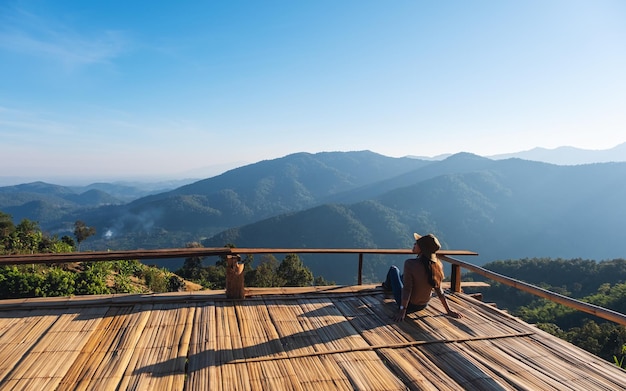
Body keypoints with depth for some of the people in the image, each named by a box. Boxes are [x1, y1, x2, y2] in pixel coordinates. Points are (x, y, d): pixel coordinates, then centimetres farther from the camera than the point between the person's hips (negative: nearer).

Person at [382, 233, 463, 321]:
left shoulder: (410, 264, -31)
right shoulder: (437, 265, -15)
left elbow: (407, 289, -28)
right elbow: (439, 290, -8)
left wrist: (402, 311, -20)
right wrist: (449, 310, 1)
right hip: (424, 305, 5)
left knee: (393, 269, 18)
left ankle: (388, 286, 51)